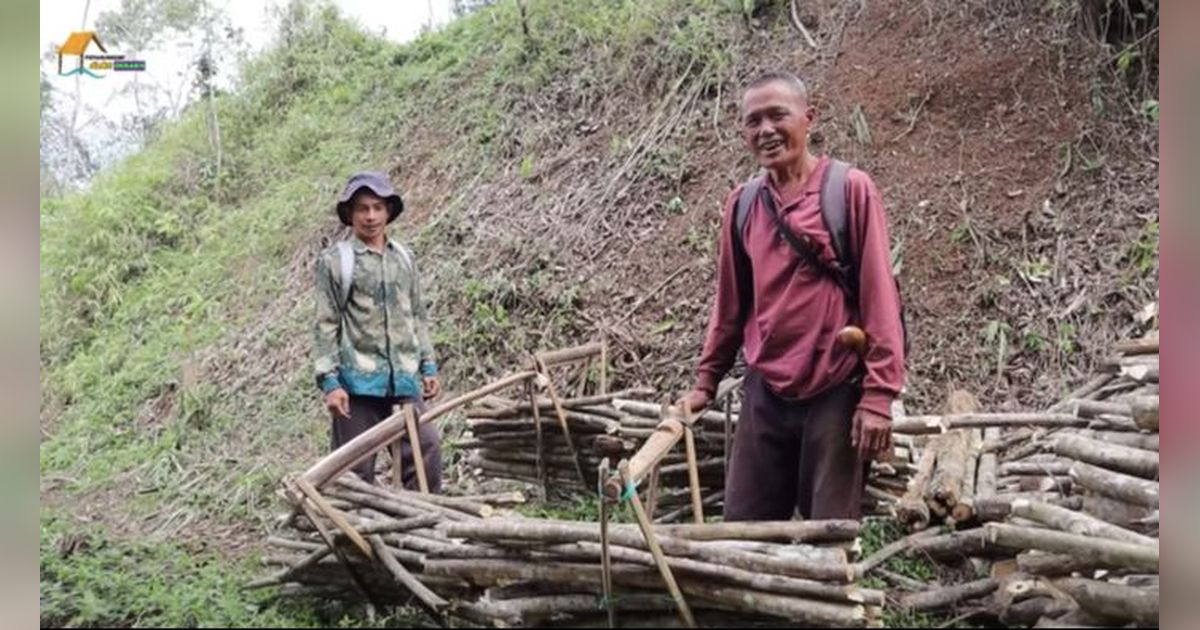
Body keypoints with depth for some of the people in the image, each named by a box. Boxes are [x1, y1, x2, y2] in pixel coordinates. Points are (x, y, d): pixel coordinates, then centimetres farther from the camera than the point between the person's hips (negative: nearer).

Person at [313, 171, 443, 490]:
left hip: (405, 379, 4)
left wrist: (428, 366, 14)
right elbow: (326, 325, -3)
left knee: (427, 451, -2)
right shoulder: (334, 261, -1)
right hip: (358, 380, -4)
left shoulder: (404, 258, 14)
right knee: (355, 467, 2)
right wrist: (329, 382, -10)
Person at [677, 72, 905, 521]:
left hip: (835, 393, -4)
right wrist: (706, 382, 17)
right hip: (764, 393, 5)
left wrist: (878, 393, -12)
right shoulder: (741, 205, 7)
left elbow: (878, 294, -8)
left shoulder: (851, 189, -6)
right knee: (743, 526, 8)